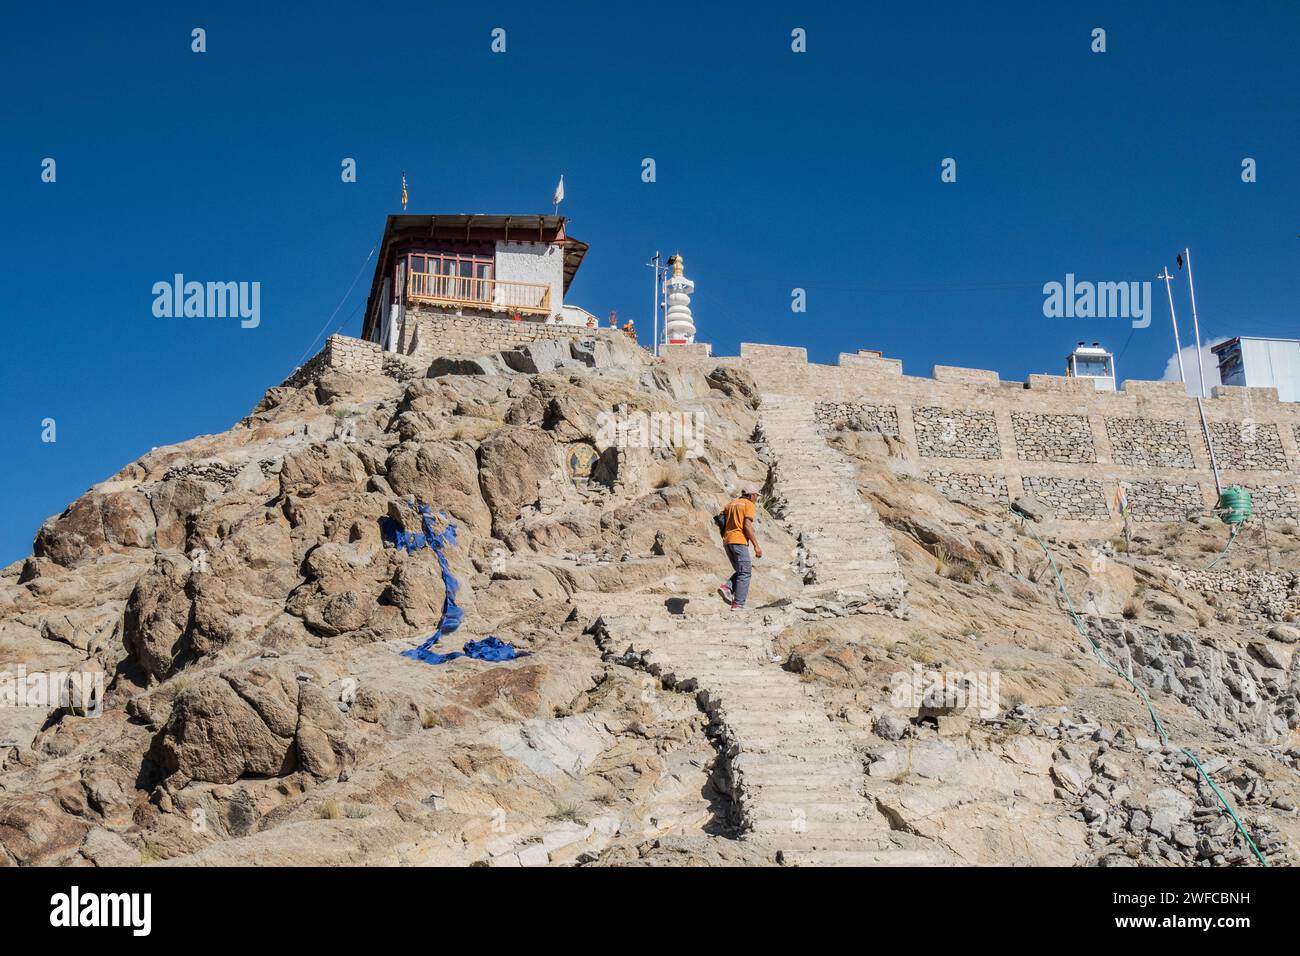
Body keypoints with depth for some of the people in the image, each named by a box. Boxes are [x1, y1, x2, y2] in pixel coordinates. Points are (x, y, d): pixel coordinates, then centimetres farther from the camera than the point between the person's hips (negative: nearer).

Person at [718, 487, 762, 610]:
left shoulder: (731, 504, 21)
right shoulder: (749, 505, -1)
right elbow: (747, 526, -13)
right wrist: (756, 545, -13)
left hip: (727, 541, 8)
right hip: (739, 541, -8)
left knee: (741, 572, 17)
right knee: (745, 573, -3)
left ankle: (726, 587, -7)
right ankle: (738, 605, -9)